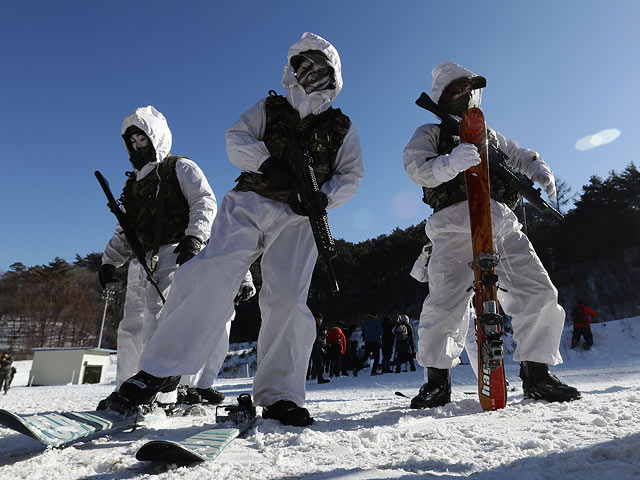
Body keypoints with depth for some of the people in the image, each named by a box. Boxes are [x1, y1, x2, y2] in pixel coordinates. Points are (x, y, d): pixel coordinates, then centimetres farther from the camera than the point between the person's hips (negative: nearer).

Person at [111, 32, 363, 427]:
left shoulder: (342, 128, 19)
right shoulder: (269, 108, 19)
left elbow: (351, 175, 12)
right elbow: (236, 139, 7)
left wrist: (322, 197, -9)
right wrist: (269, 165, -13)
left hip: (298, 219, 0)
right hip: (250, 203, 0)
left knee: (288, 300, -12)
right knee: (212, 275, -19)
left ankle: (279, 396, -2)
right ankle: (163, 367, -10)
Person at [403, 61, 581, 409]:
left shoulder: (488, 134, 32)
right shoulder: (430, 133, 14)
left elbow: (518, 157, 39)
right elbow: (416, 167, -5)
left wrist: (538, 170, 16)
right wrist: (449, 163, -26)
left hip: (502, 223, 6)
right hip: (455, 223, -5)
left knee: (540, 294, -3)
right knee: (445, 301, -19)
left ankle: (537, 375, 12)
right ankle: (436, 380, -1)